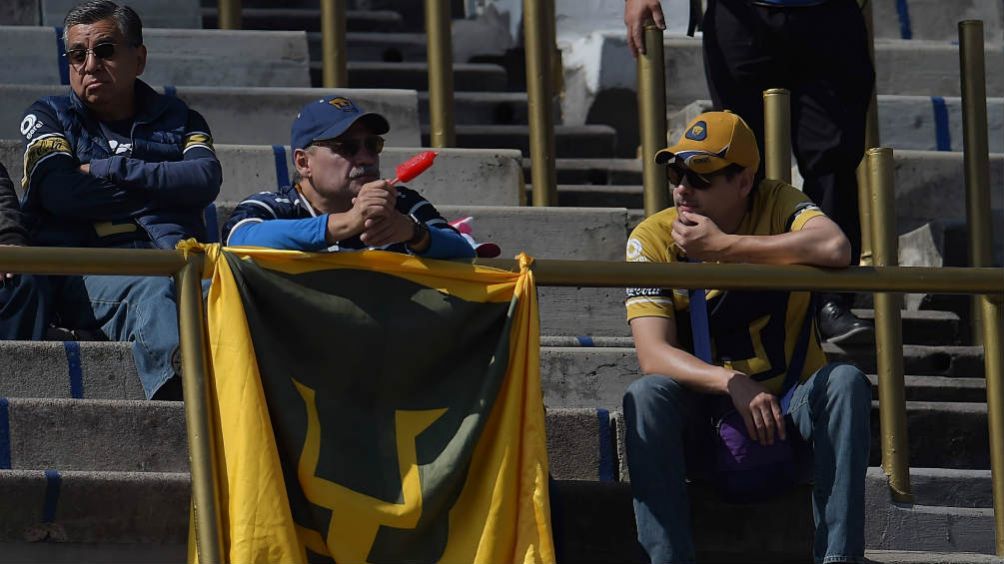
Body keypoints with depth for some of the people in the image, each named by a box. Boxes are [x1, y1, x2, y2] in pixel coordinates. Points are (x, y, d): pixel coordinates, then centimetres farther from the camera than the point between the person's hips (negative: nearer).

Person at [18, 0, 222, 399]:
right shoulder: (48, 117, 22)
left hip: (171, 259, 2)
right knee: (150, 291, -40)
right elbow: (61, 193, 0)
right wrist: (161, 190, 6)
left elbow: (207, 179, 4)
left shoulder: (176, 119, 27)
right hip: (84, 272, -2)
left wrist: (111, 170, 1)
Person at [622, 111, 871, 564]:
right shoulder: (653, 239, -6)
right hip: (701, 417, 0)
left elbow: (835, 249, -30)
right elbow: (653, 354, -18)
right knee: (646, 396, -29)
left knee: (846, 382, -28)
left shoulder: (778, 206, -6)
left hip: (788, 408, 0)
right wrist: (734, 384, -35)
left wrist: (723, 246, -26)